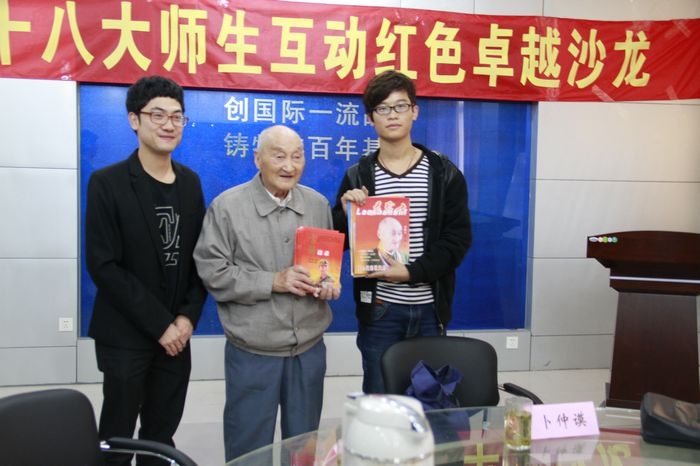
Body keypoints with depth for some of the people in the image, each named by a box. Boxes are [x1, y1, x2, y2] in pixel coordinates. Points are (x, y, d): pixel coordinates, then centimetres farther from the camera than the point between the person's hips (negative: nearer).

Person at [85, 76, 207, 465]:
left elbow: (200, 256, 7)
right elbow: (103, 265, -13)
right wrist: (158, 323, -14)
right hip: (126, 335, -4)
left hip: (177, 334, 4)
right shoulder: (107, 183, -8)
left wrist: (188, 316, -6)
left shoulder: (191, 182, 7)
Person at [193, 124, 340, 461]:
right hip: (252, 351, -4)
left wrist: (329, 282, -6)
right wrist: (272, 282, -19)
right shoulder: (227, 206, -9)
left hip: (309, 347, 4)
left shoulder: (318, 204, 5)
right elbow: (212, 272, -11)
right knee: (250, 449, 12)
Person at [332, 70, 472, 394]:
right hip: (379, 309, 0)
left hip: (430, 307, 1)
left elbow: (458, 238, -5)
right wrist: (346, 212, -17)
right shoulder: (357, 177, 2)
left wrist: (411, 273, -17)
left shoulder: (444, 173, 0)